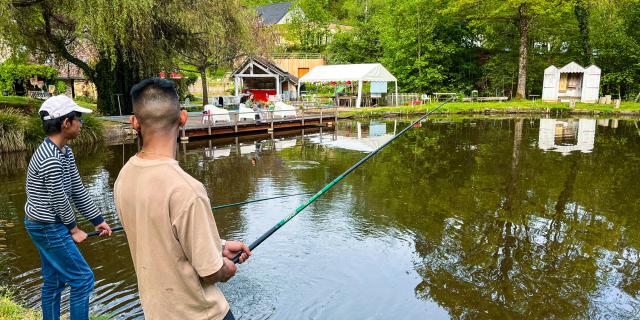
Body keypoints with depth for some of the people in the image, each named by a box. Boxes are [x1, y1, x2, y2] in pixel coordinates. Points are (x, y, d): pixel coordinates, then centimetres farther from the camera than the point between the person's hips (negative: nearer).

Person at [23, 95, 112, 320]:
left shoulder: (65, 152, 4)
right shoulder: (50, 160, -26)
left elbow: (78, 191, 8)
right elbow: (59, 200, -19)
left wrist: (98, 220, 10)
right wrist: (74, 229, -5)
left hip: (45, 226, 9)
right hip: (48, 227, -9)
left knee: (54, 281, 18)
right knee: (83, 279, -2)